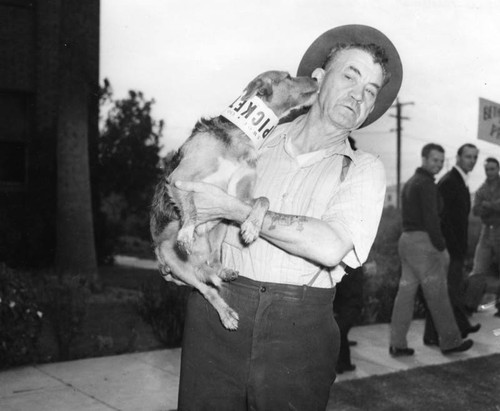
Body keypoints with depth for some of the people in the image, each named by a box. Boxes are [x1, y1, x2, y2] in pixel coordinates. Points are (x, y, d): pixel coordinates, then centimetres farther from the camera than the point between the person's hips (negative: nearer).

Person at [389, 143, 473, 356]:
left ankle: (397, 344, 7)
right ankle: (450, 341, 11)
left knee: (406, 291, 7)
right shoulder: (426, 183, -12)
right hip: (422, 242, -9)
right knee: (437, 294, 1)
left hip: (406, 240, 9)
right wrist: (442, 247, -13)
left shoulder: (410, 182, 18)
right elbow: (431, 219, -18)